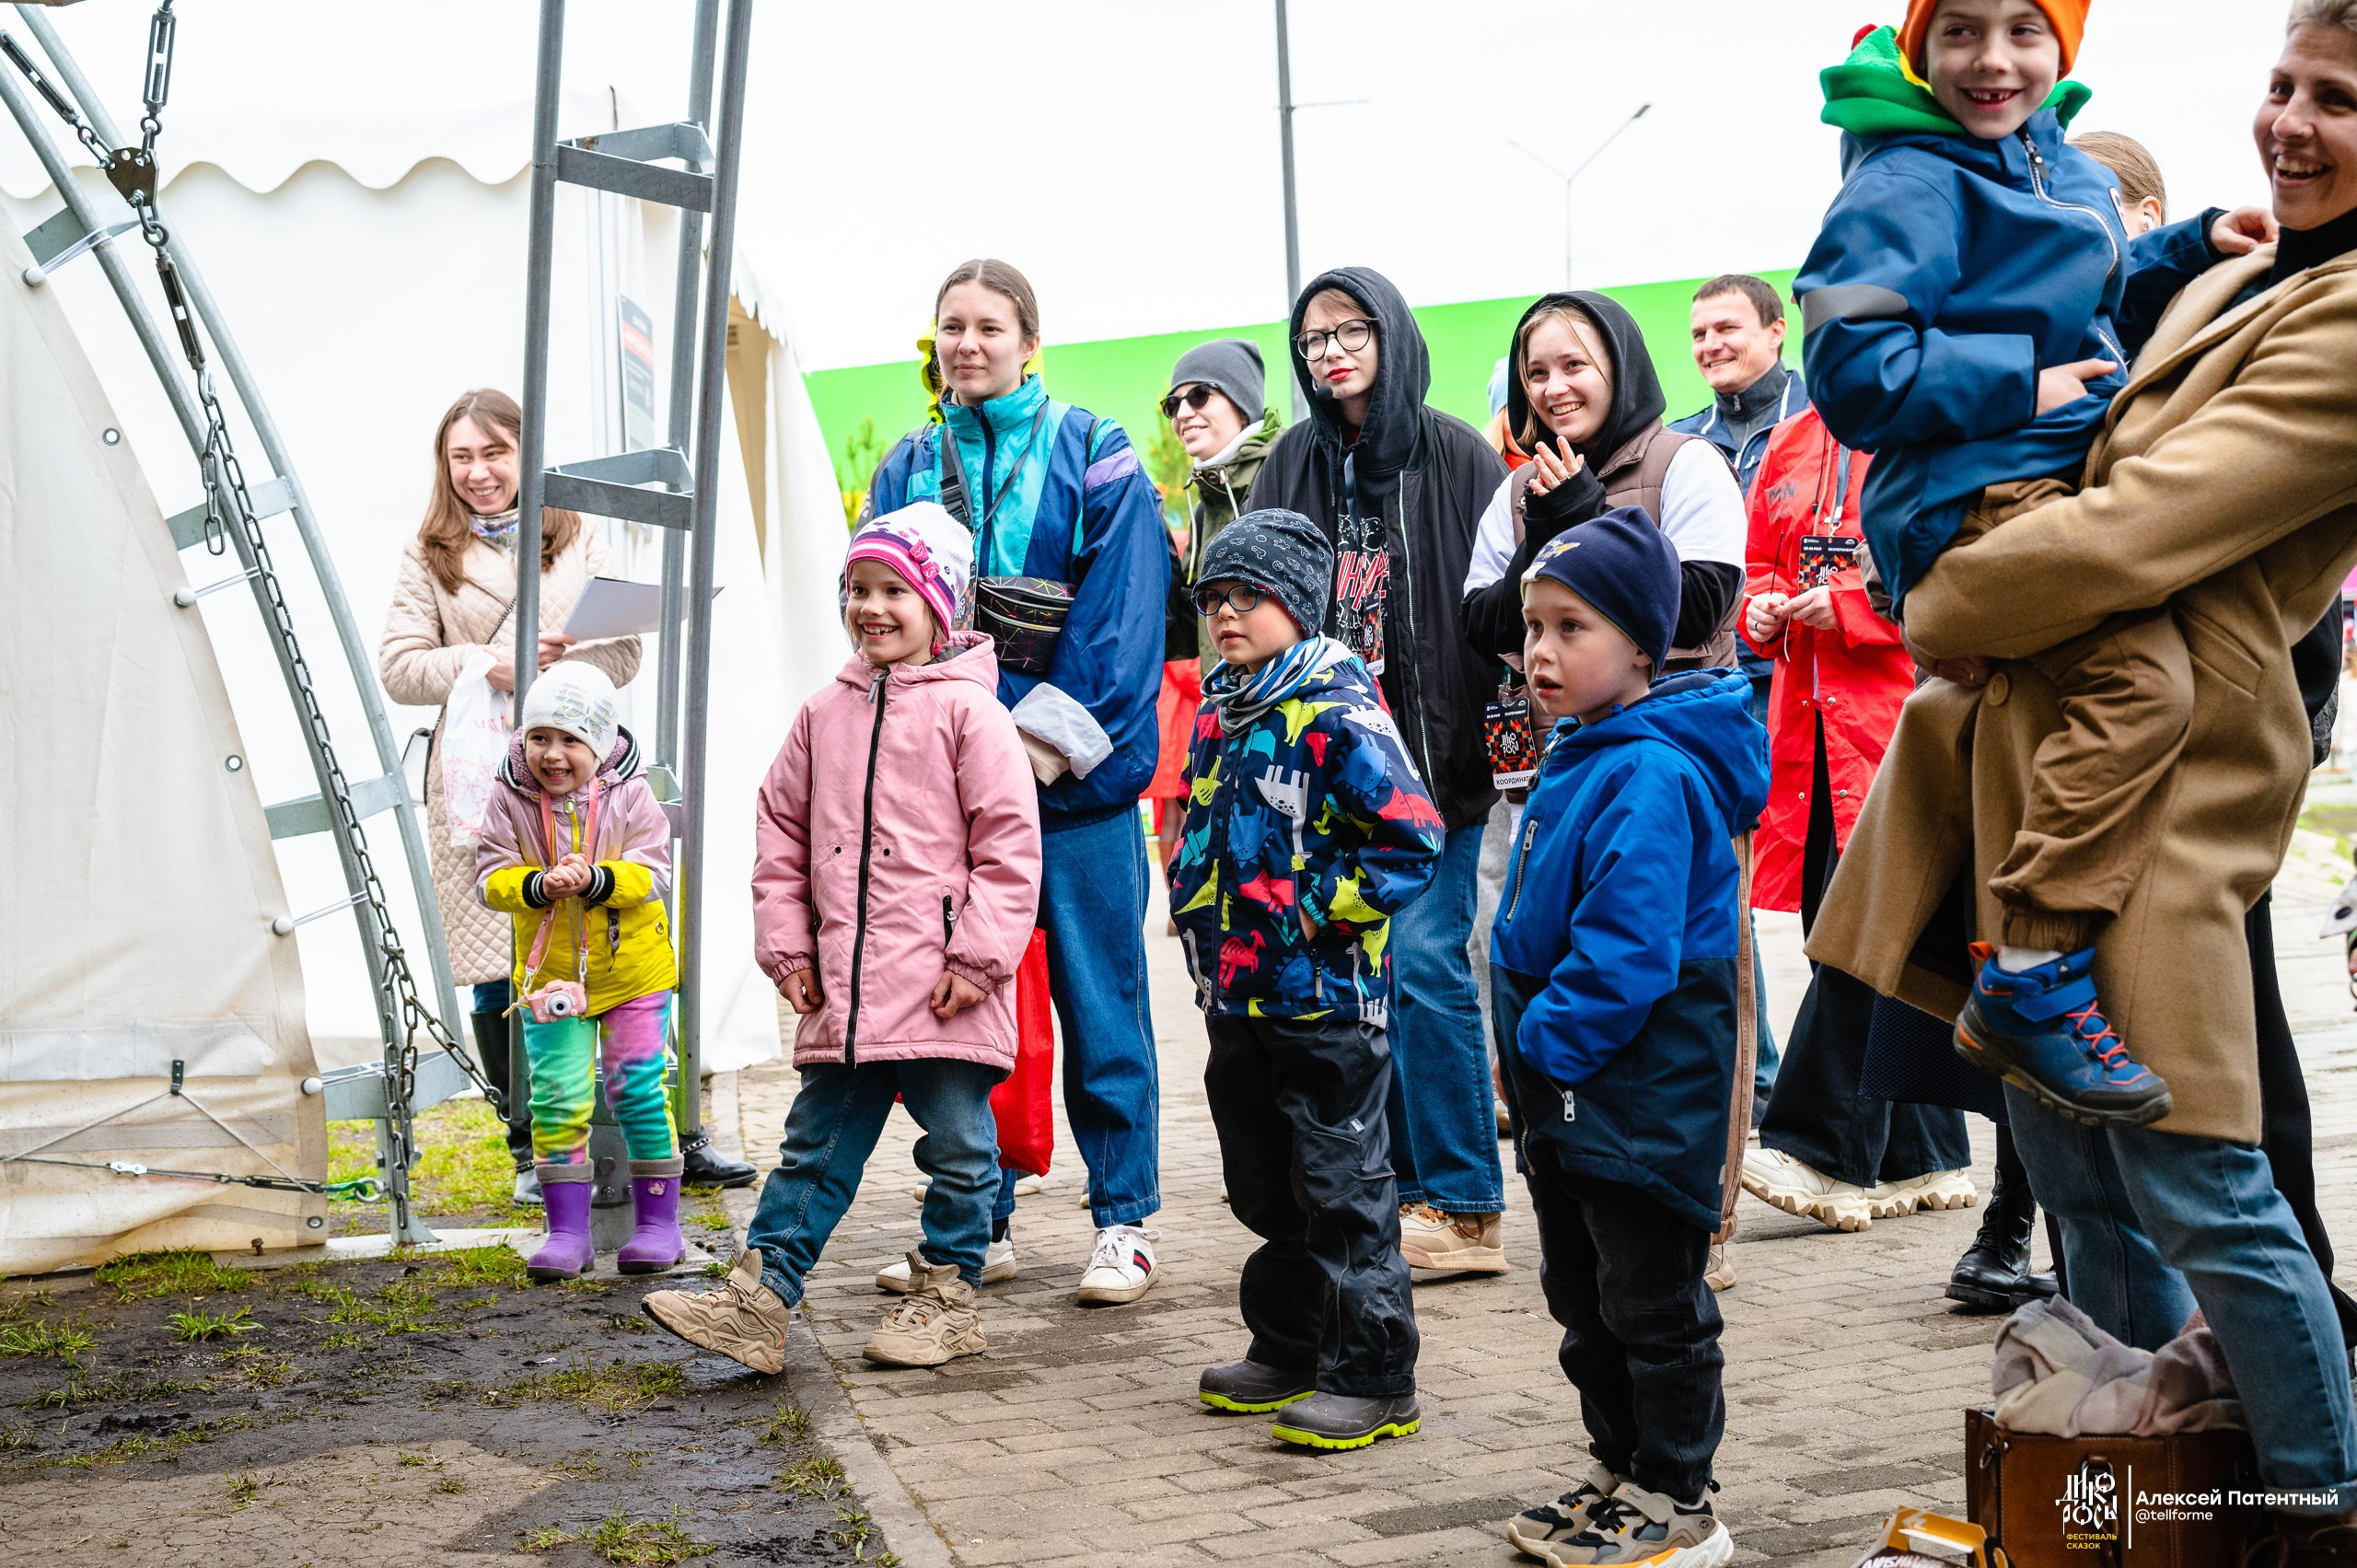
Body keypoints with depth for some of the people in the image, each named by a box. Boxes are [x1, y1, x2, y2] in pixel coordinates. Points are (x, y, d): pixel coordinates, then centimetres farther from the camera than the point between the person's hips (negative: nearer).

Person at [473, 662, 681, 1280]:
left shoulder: (628, 794, -9)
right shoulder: (510, 800, -6)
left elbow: (653, 873, -12)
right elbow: (491, 877, -8)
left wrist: (594, 880, -29)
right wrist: (539, 885, -27)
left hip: (633, 971, -1)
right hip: (550, 973, 1)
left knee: (638, 1093, 2)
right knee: (557, 1099, 1)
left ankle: (657, 1222, 14)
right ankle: (567, 1230, 11)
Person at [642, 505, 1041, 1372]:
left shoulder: (968, 709, -5)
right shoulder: (825, 713, 11)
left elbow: (1009, 844, -8)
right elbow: (781, 832, 17)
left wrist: (977, 956, -12)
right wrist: (786, 945, 10)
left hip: (943, 987, -5)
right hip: (843, 989, 5)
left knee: (958, 1145, 6)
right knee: (815, 1144, 8)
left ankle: (946, 1298, 20)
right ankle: (759, 1299, 9)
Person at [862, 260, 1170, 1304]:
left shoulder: (1096, 459, 1)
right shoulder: (906, 470, 12)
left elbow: (1121, 612, -7)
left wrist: (1052, 737, -14)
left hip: (1075, 779, -3)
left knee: (1099, 999, 1)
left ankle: (1123, 1219, 12)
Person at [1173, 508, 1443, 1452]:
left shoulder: (1338, 710, -15)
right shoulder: (1219, 711, 11)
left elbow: (1412, 839, -20)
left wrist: (1319, 912, -17)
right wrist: (1198, 905, 12)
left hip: (1325, 996, -8)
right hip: (1238, 993, 8)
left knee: (1342, 1188, -1)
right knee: (1264, 1187, 17)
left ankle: (1374, 1379, 7)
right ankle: (1288, 1350, 31)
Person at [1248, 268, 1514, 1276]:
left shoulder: (1455, 457, -1)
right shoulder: (1293, 465, 11)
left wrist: (1486, 740, -11)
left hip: (1434, 757, -4)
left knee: (1424, 961, -8)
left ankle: (1464, 1207, 1)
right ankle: (1399, 1190, 16)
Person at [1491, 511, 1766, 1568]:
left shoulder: (1652, 775, -21)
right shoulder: (1579, 758, 11)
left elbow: (1626, 947, -27)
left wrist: (1550, 1042, -21)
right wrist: (1533, 1059, 15)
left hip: (1638, 1097, -10)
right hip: (1566, 1094, 10)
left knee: (1651, 1304, 2)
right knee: (1585, 1298, 19)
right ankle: (1619, 1472, 32)